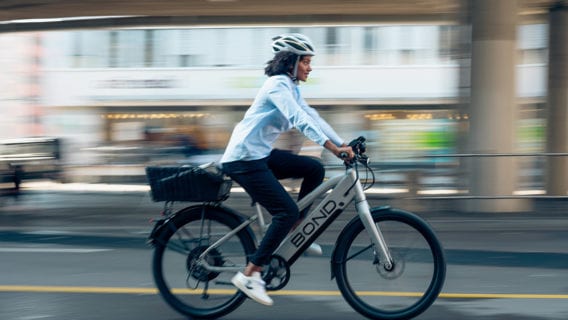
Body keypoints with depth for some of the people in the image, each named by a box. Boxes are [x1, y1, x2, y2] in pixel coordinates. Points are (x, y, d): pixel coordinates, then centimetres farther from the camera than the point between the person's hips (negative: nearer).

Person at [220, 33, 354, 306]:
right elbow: (300, 120, -28)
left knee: (315, 169, 5)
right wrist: (334, 148, -34)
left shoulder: (291, 88, 14)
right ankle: (249, 275, -13)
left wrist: (344, 144, 3)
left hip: (261, 154, 10)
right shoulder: (278, 84, -16)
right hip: (243, 159, -10)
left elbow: (312, 117, 12)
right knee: (287, 211, -15)